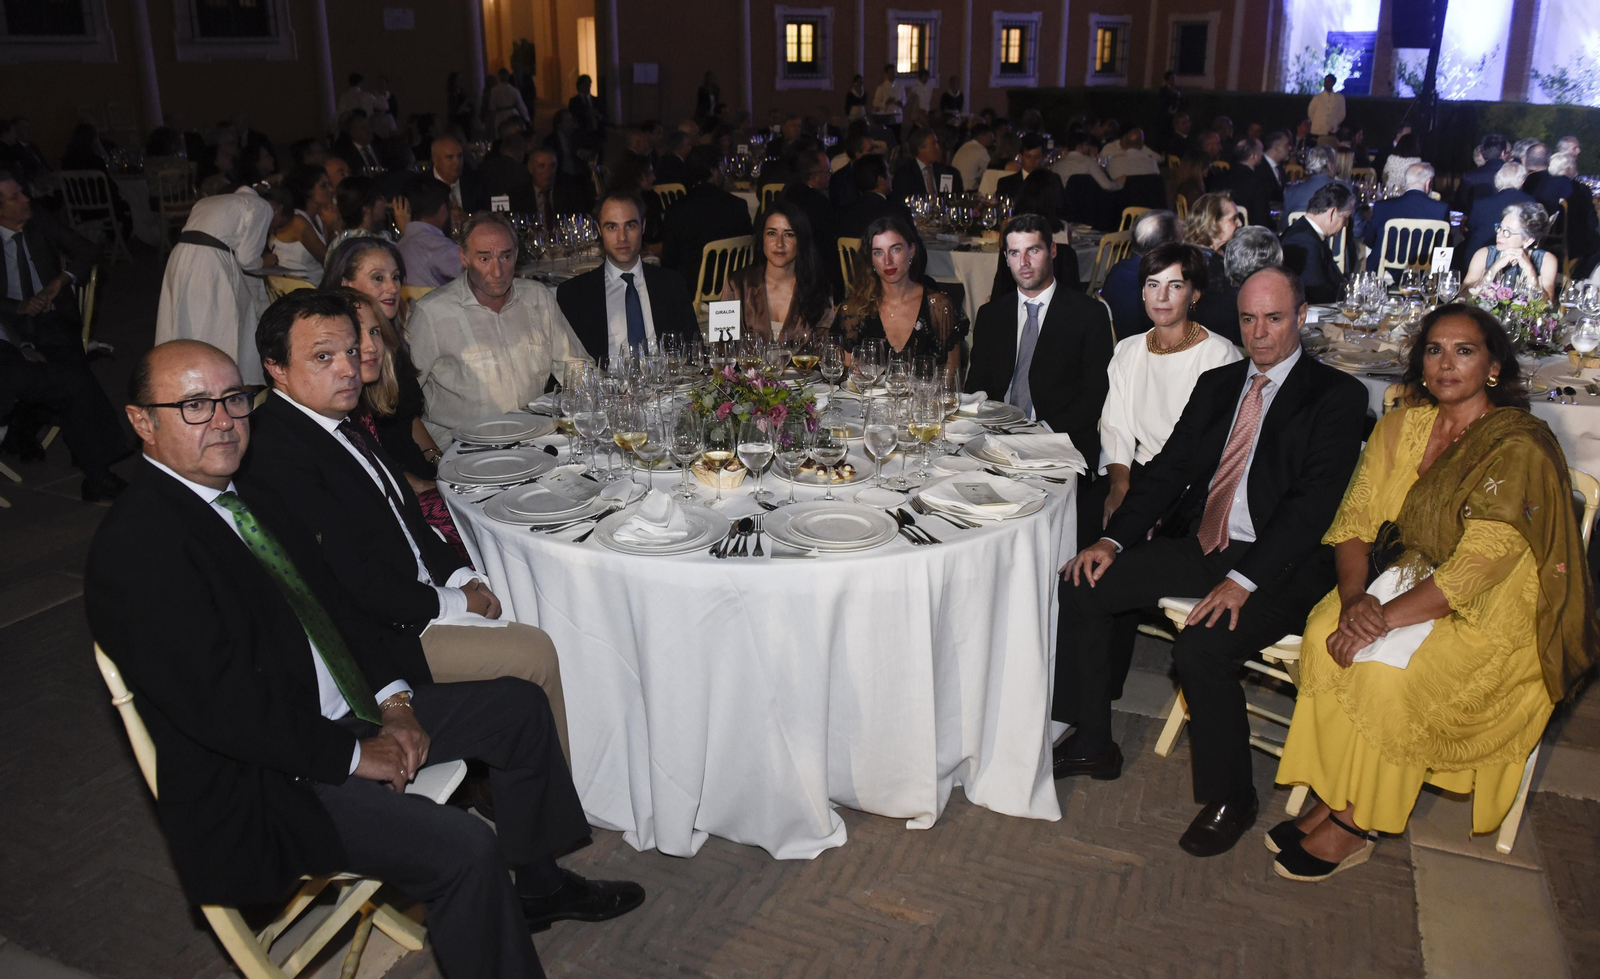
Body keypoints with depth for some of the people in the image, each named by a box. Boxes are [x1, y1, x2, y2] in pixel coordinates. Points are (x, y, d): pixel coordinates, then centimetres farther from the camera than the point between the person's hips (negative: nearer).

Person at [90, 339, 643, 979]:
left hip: (347, 715, 10)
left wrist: (392, 698, -1)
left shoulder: (247, 494, 9)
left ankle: (537, 885, 27)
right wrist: (353, 753, -17)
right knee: (464, 848, -25)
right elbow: (220, 703, -25)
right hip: (263, 781, -10)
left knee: (520, 706, 11)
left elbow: (328, 602, 13)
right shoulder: (135, 548, -20)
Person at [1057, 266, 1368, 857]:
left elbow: (1314, 500, -15)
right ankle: (1092, 744, 7)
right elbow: (1167, 470, 11)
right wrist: (1113, 540, -5)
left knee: (1201, 649, -31)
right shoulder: (1215, 384, 15)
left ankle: (1229, 797, -5)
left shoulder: (1337, 395, -4)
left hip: (1277, 565, -6)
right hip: (1197, 545, 7)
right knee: (1081, 587, -8)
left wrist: (1245, 581, -26)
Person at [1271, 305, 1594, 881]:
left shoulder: (1520, 448, -15)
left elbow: (1478, 565, -24)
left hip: (1493, 614, -5)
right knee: (1325, 634, -23)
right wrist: (1355, 597, -19)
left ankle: (1351, 829, -10)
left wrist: (1384, 617, -29)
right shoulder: (1401, 426, 5)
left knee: (1385, 672, -28)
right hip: (1410, 578, 5)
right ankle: (1329, 798, -13)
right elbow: (1355, 520, -1)